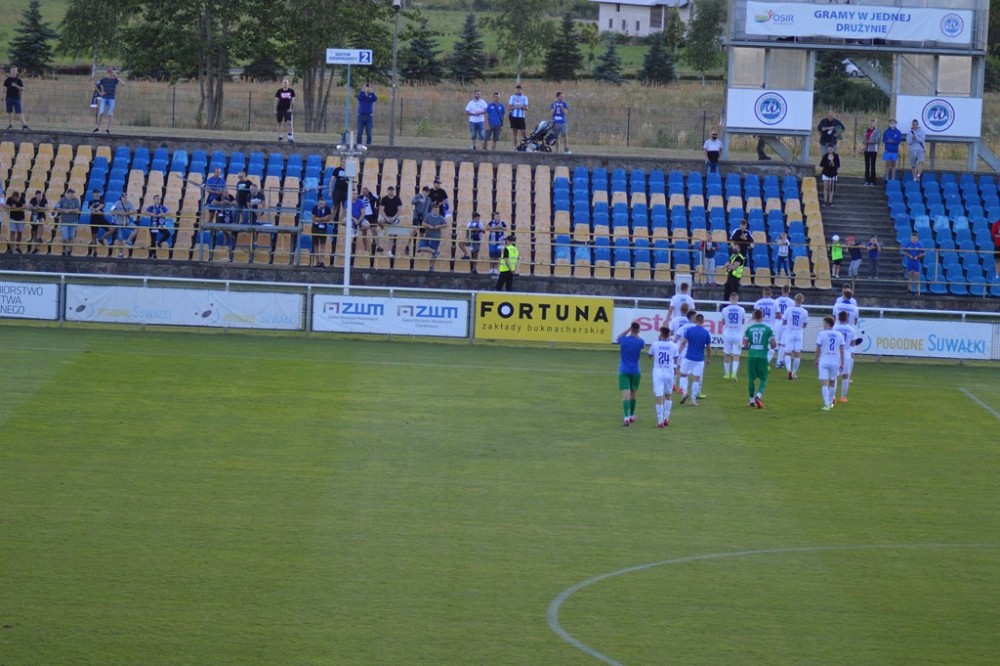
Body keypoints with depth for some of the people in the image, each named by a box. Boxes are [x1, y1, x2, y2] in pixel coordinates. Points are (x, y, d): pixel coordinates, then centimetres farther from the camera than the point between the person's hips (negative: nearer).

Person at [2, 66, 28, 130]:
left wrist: (16, 86, -14)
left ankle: (24, 125, -12)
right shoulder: (7, 80, 6)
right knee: (9, 112, 4)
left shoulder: (19, 80, 3)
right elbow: (4, 88, 7)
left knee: (20, 112, -7)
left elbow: (22, 89, 0)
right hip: (9, 98, 2)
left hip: (17, 98, -2)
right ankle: (10, 125, 12)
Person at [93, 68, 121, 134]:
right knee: (100, 113, -5)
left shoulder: (114, 80, 0)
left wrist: (116, 76, -20)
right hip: (104, 98, 0)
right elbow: (95, 85, 6)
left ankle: (108, 129, 6)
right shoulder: (104, 80, 1)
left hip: (111, 99, 0)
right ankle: (97, 128, 4)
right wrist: (100, 92, -1)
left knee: (110, 115, 0)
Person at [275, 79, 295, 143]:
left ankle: (290, 138, -16)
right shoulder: (279, 91, -1)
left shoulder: (291, 91, 1)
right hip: (280, 109, 1)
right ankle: (280, 136, 23)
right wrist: (275, 110, -3)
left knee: (289, 123, -13)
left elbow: (292, 100, 3)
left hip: (287, 110, -1)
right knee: (279, 123, 9)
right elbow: (276, 100, 0)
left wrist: (290, 108, -6)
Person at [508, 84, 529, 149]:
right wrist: (515, 107, -15)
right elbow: (510, 107, 3)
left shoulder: (524, 98, 6)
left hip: (521, 117, -1)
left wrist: (522, 107, -18)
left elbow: (526, 108, 2)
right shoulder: (512, 97, 7)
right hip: (514, 117, 1)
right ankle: (515, 147, 8)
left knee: (522, 132, -9)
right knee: (514, 134, 4)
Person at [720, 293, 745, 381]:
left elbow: (723, 323, 5)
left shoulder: (725, 310, -5)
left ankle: (727, 373, 19)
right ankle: (734, 373, -15)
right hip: (738, 335, 0)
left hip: (727, 334, 0)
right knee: (736, 356, 1)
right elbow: (743, 322, 9)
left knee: (726, 354, 14)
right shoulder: (742, 310, -5)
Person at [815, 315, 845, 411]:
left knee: (824, 384, -5)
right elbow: (842, 351, 5)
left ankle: (826, 404, -16)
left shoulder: (822, 334, -5)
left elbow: (818, 349, 0)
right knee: (832, 382, 20)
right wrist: (842, 364, 11)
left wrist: (816, 360, 14)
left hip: (824, 362, -3)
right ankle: (830, 402, 28)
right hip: (835, 362, 3)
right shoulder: (839, 335, 4)